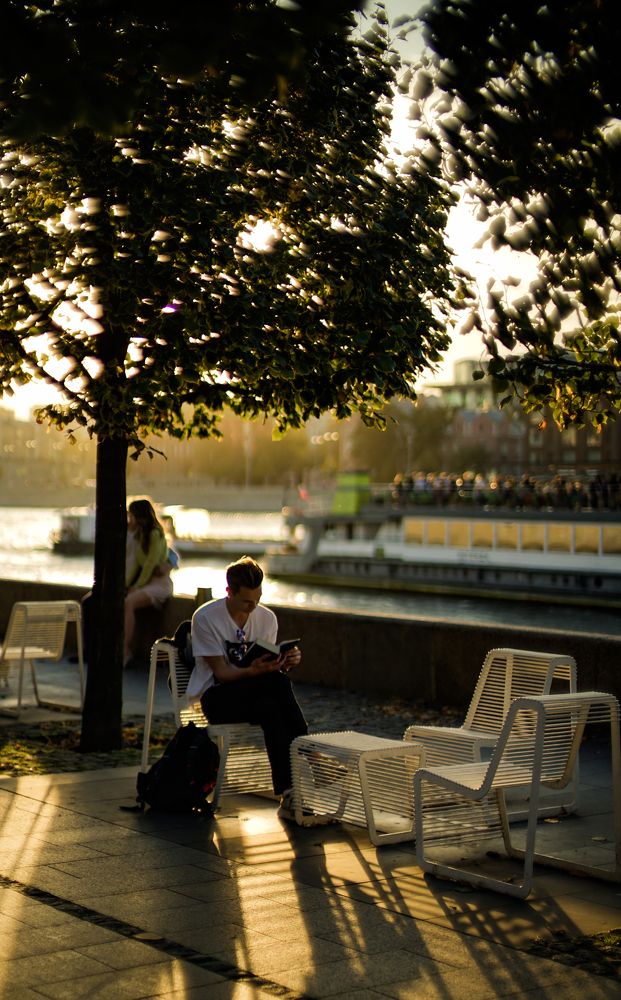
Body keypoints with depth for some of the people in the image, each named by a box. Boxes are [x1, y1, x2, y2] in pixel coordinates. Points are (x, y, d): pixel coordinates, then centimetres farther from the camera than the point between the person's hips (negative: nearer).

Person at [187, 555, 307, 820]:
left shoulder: (267, 618, 5)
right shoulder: (206, 618, -10)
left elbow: (268, 665, 4)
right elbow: (221, 673, -14)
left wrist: (284, 663, -20)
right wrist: (254, 671, -32)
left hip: (256, 696, 4)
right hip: (216, 696, -4)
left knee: (271, 709, -36)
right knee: (279, 683, -33)